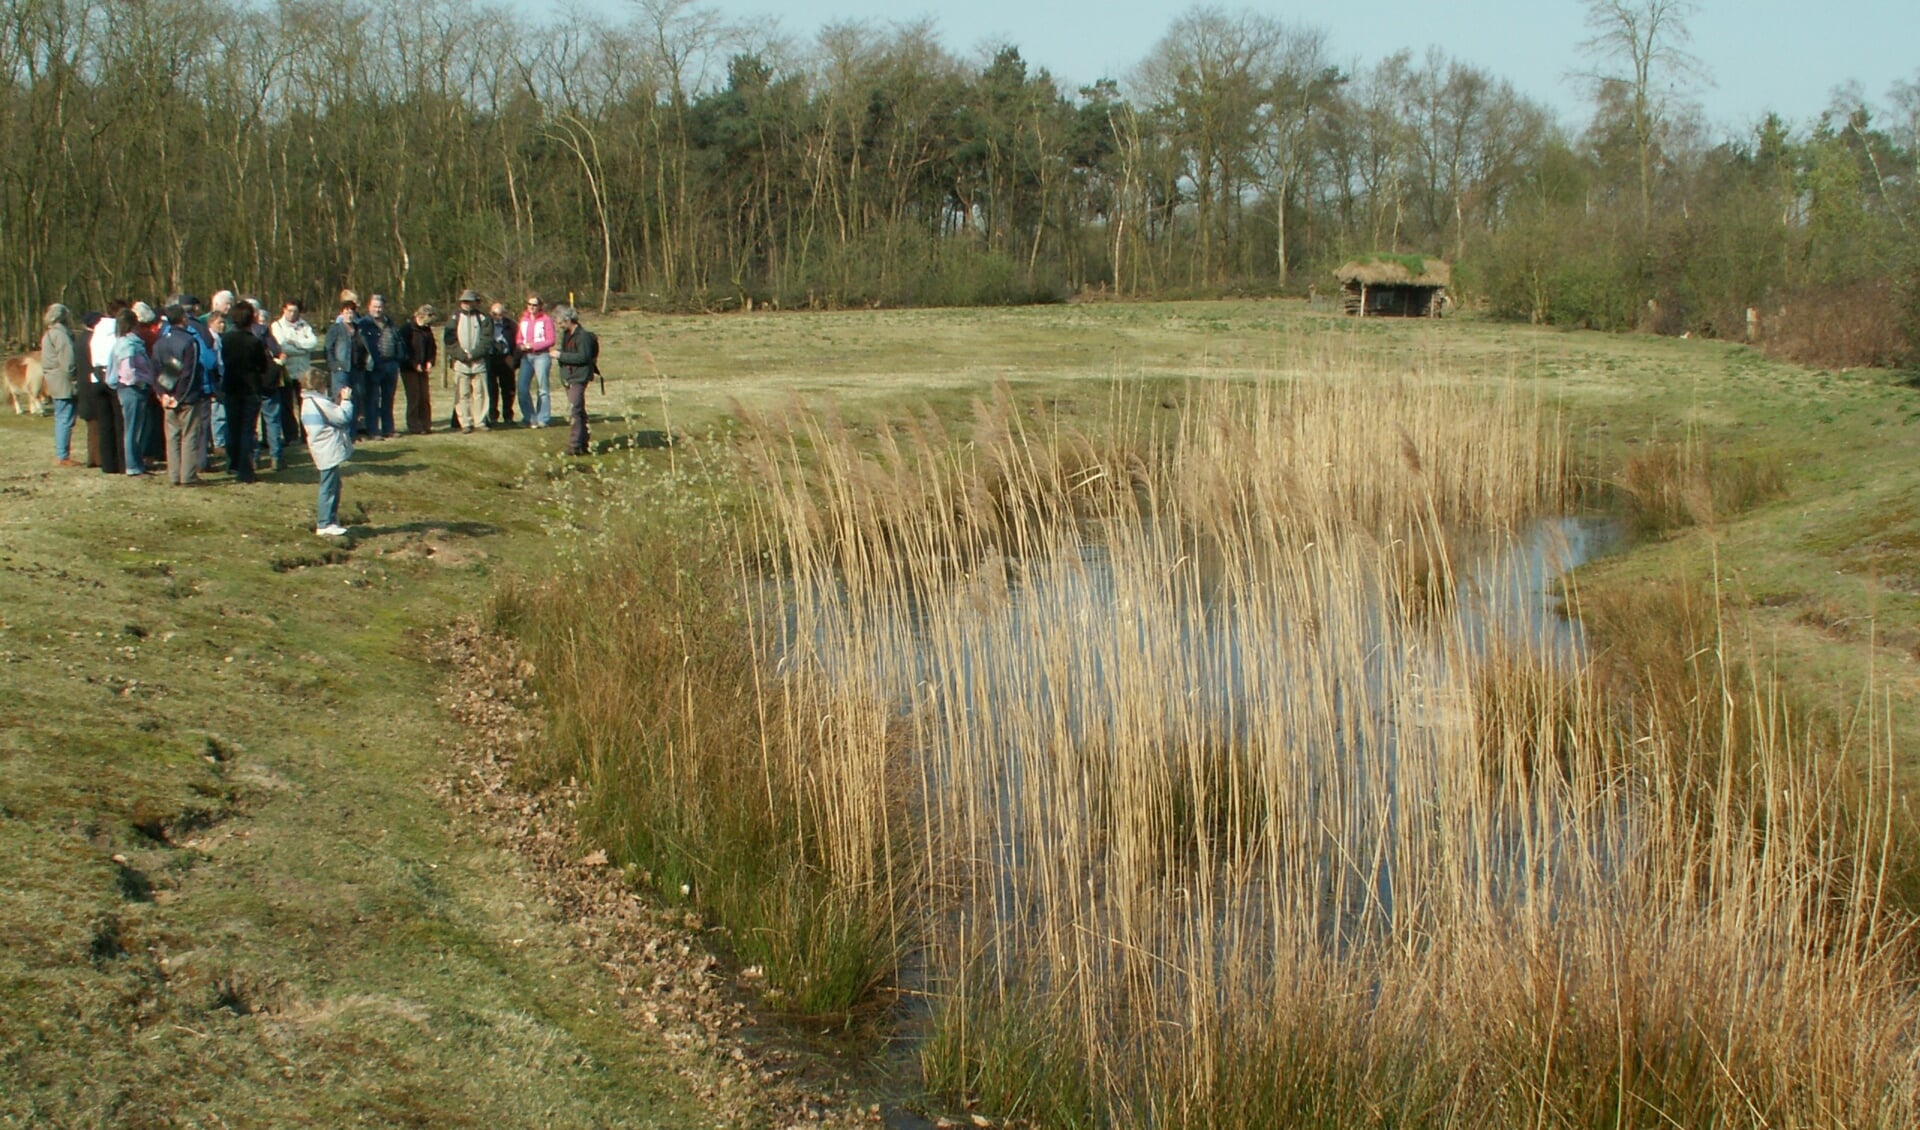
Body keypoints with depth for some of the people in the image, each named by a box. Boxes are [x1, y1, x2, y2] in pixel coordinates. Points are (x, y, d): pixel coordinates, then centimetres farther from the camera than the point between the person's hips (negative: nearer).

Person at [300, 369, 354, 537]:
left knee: (333, 486, 20)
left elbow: (333, 415, 16)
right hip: (329, 452, -10)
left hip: (325, 452, 10)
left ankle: (330, 520, 27)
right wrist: (346, 400, -5)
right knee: (329, 488, -5)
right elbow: (343, 417, -18)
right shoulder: (319, 403, -19)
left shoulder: (308, 402, 13)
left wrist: (338, 400, 8)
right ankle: (324, 525, -3)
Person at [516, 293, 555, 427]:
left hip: (541, 356, -5)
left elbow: (550, 340, -7)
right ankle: (530, 418, 8)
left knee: (542, 389, -3)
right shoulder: (523, 319, 14)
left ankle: (543, 419, 2)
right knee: (523, 388, -1)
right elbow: (520, 338, 19)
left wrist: (533, 346, -13)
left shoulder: (546, 319, -3)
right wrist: (522, 345, -5)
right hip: (526, 356, 5)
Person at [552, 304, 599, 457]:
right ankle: (583, 442, 24)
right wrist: (558, 355, 7)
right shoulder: (566, 334, 13)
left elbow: (584, 357, -23)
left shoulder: (583, 335, -16)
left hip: (578, 377, -10)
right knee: (579, 411, 16)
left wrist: (561, 356, -20)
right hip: (568, 377, 10)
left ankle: (575, 445, -16)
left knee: (573, 411, -15)